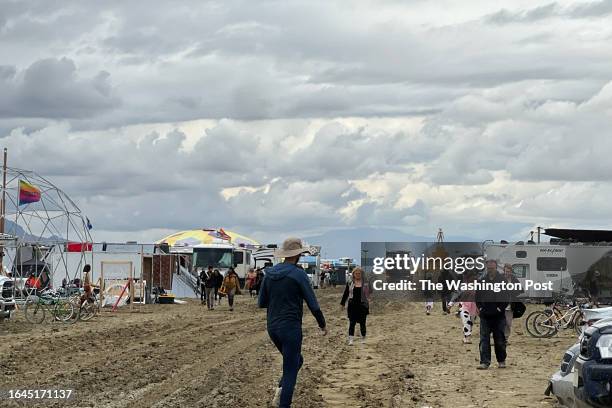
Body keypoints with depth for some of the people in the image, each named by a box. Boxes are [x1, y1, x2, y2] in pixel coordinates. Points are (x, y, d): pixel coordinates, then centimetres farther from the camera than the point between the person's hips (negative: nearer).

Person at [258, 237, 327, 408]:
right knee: (290, 370, 2)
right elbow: (313, 305, -9)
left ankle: (280, 392, 6)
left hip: (272, 328, 6)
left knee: (297, 361, 24)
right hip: (290, 328, -6)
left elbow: (261, 303, 12)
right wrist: (322, 324, 6)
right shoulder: (299, 274, -12)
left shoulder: (269, 273, 6)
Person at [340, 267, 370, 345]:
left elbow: (368, 295, 5)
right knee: (352, 323, -5)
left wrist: (368, 305, -3)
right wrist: (342, 303, 9)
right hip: (352, 305, 0)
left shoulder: (365, 284, 2)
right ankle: (350, 339, -6)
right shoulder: (350, 283, 5)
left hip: (362, 305, 0)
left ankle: (363, 338, 22)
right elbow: (345, 294, 10)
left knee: (362, 323, 7)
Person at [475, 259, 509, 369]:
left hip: (498, 315, -2)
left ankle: (501, 361, 21)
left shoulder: (502, 281, -1)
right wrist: (480, 307, 3)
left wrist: (501, 308, -9)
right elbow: (477, 296, 14)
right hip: (485, 315, 2)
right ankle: (484, 362, -4)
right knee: (484, 339, -4)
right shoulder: (482, 281, 8)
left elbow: (507, 296, -2)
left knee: (500, 340, 7)